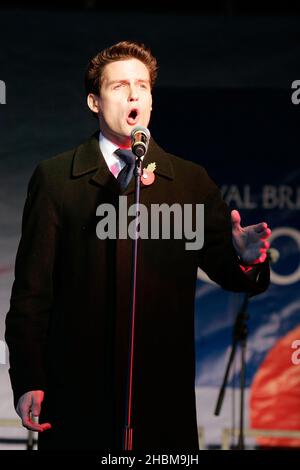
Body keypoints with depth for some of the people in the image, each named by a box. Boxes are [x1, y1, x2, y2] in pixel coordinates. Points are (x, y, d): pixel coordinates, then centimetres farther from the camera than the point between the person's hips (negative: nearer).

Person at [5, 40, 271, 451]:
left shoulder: (192, 181, 11)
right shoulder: (54, 178, 6)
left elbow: (226, 271, 5)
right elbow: (32, 288, 2)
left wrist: (246, 260, -20)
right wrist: (28, 381, -5)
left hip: (164, 395, 2)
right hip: (76, 396, -1)